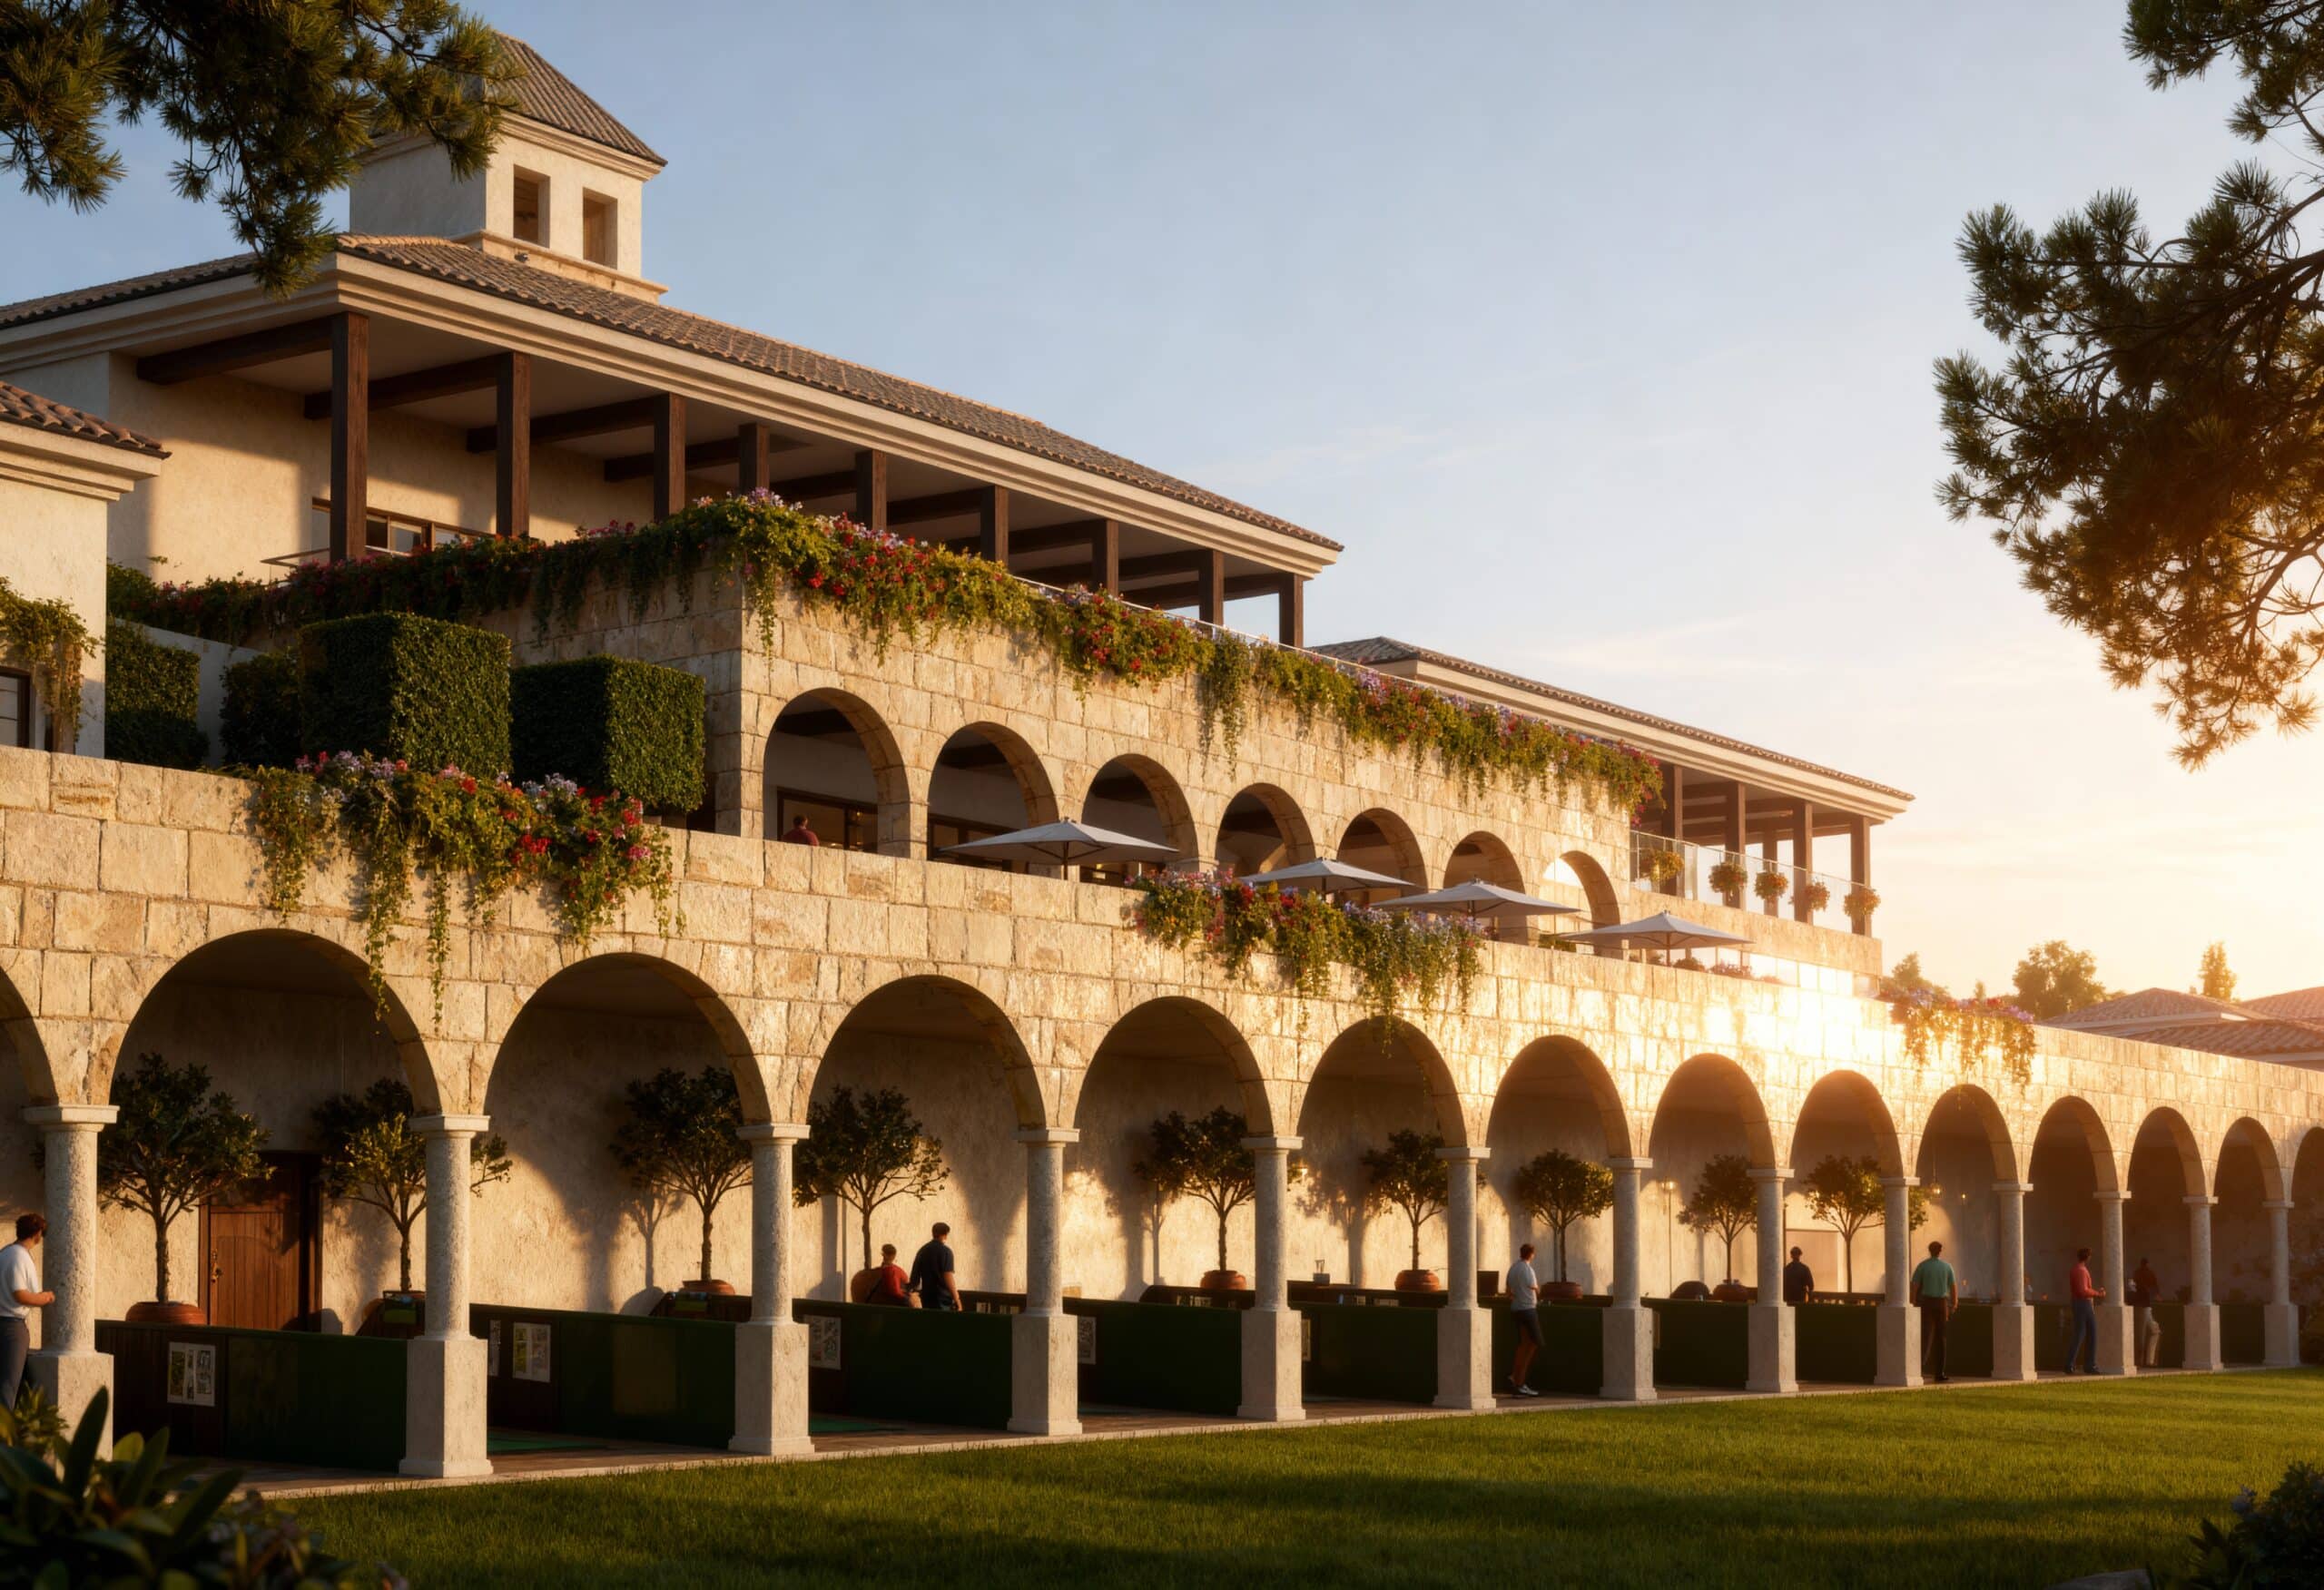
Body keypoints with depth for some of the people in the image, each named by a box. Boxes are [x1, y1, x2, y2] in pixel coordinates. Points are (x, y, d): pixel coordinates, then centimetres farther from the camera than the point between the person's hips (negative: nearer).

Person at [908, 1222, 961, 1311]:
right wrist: (957, 1300, -18)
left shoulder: (922, 1250, 10)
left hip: (926, 1298, 6)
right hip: (943, 1299, -6)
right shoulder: (945, 1251, -10)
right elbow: (948, 1277, -18)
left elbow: (915, 1275, 15)